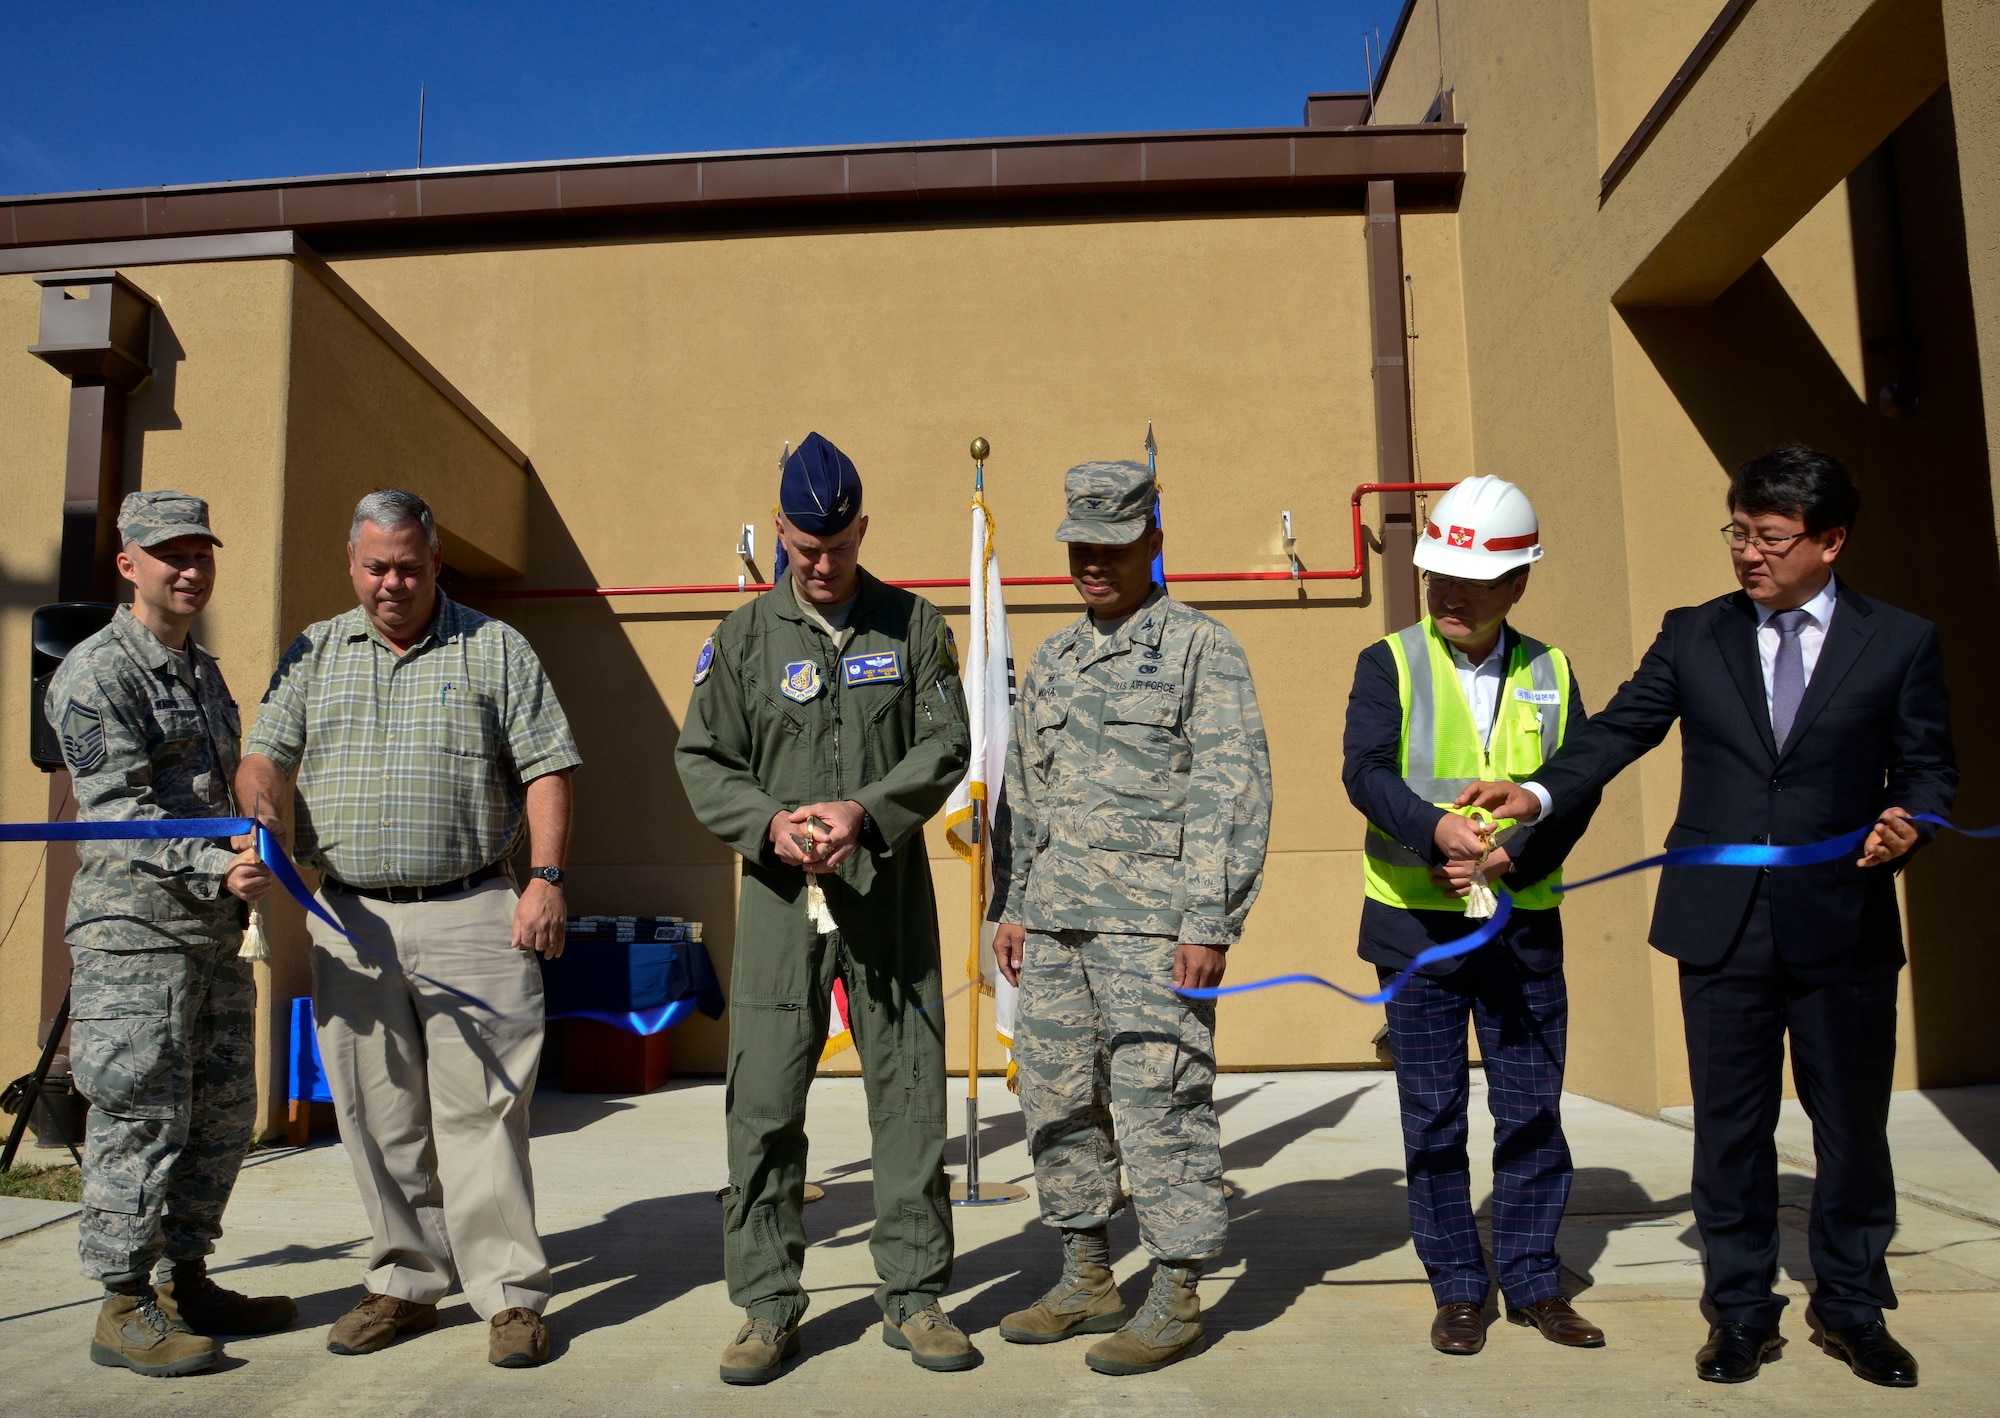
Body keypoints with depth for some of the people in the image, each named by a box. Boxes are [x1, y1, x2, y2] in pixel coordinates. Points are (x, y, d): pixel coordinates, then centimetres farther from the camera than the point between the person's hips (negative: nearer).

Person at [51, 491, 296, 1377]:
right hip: (134, 928, -8)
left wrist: (248, 853, 19)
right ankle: (123, 1308, 10)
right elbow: (118, 811, -17)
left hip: (215, 930, 8)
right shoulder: (96, 673, -9)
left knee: (222, 1114, 12)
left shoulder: (204, 672, 18)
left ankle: (185, 1280, 25)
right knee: (143, 1119, -3)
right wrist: (216, 869, -28)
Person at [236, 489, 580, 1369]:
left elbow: (547, 769, 0)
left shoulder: (495, 649, 4)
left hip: (470, 914, -4)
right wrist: (253, 809, -13)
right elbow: (266, 753, 11)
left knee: (480, 1107, -4)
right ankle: (406, 1281, 23)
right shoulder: (313, 654, 15)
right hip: (350, 920, 4)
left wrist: (546, 878, -11)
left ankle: (509, 1293, 5)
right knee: (377, 1114, 9)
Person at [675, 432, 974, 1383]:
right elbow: (701, 761, 6)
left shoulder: (912, 625, 7)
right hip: (781, 892, 0)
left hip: (891, 889, 0)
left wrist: (865, 811, -15)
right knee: (764, 1106, 1)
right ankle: (768, 1305, 16)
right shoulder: (745, 635, 7)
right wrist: (768, 823, -12)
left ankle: (912, 1296, 20)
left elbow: (946, 744, 1)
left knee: (910, 1097, 5)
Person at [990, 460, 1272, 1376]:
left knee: (1159, 1104, -4)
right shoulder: (1051, 660, 18)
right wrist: (1010, 906, 14)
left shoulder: (1202, 650, -2)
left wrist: (1211, 924, -14)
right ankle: (1087, 1281, 25)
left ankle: (1177, 1301, 9)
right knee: (1057, 1100, 11)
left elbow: (1234, 793, -8)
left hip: (1152, 922, -7)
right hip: (1054, 921, 7)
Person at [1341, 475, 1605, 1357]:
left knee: (1531, 1111, 9)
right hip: (1416, 927, -2)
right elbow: (1365, 773, -13)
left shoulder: (1549, 674, 8)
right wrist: (1438, 829, -31)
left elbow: (1578, 789, 0)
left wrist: (1508, 860, -15)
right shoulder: (1389, 664, 0)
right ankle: (1458, 1291, 20)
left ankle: (1534, 1283, 25)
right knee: (1433, 1118, 6)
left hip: (1522, 926, 2)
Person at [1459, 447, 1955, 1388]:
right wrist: (1540, 791, -16)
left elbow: (1928, 767, 6)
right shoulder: (1693, 637, 5)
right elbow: (1620, 730, 0)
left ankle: (1850, 1307, 32)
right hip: (1721, 923, 0)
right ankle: (1740, 1309, 24)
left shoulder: (1901, 644, 3)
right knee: (1730, 1127, 9)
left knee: (1853, 1125, 13)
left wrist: (1906, 824, -15)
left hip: (1843, 923, 0)